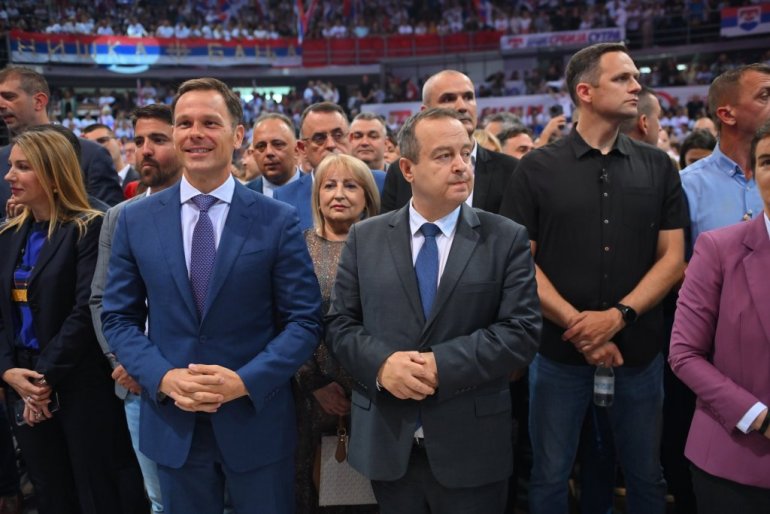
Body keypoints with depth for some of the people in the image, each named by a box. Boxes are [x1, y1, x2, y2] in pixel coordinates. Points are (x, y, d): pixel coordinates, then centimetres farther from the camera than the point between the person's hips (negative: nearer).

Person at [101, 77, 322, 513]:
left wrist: (245, 381, -18)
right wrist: (162, 378, -12)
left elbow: (305, 321, -6)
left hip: (257, 421, -1)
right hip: (171, 422, 2)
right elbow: (119, 317, 4)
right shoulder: (136, 220, 1)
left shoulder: (279, 221, -6)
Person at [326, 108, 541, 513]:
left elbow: (522, 330, -9)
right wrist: (381, 363, -16)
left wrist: (442, 366, -18)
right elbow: (340, 323, 3)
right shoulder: (365, 237, 4)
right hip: (387, 441, 2)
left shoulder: (507, 239, -1)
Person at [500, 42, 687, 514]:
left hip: (639, 348, 3)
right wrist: (576, 324, -14)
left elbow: (672, 257, 2)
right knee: (550, 475, 10)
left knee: (646, 475, 16)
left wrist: (619, 315, -13)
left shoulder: (658, 167, 5)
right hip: (560, 347, -2)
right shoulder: (538, 168, -2)